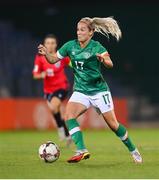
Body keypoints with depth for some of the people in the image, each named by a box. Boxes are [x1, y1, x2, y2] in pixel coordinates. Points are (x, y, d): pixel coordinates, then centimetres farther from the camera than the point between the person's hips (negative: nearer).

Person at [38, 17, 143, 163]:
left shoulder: (96, 47, -14)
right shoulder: (70, 46, 0)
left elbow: (110, 65, -27)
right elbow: (53, 59, 6)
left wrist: (104, 60, -49)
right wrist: (46, 53, -15)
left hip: (99, 90, -4)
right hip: (81, 91, 4)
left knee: (112, 124, 0)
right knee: (69, 115, -22)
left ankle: (133, 151, 20)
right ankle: (82, 151, -25)